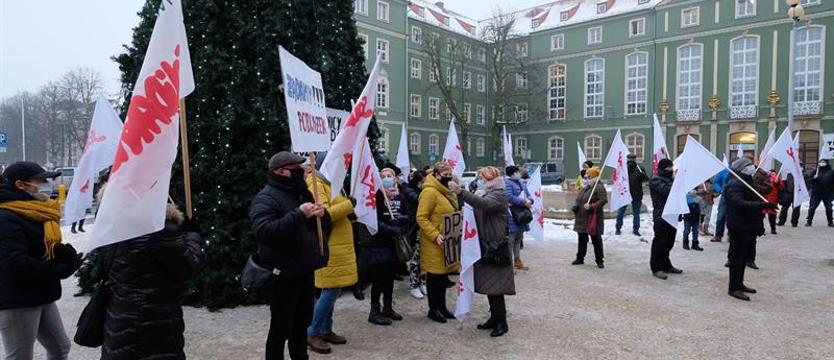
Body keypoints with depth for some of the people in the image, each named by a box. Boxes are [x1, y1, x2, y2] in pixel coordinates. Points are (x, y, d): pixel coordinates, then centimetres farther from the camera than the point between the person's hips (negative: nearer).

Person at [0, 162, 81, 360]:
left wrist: (63, 252, -6)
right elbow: (16, 264, -27)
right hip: (17, 301, -9)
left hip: (40, 296, 9)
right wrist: (62, 269, -19)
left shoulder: (37, 213, 12)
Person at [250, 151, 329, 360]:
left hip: (304, 272, 8)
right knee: (281, 328, 1)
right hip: (282, 276, -8)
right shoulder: (266, 198, -13)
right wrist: (299, 215, -31)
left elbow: (325, 227, 18)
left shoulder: (301, 193, 13)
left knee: (302, 324, 20)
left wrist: (321, 214, -6)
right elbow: (263, 231, -31)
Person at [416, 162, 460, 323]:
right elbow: (421, 218, -21)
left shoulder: (446, 192, 12)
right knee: (434, 275, 3)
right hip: (434, 243, -9)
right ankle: (433, 309, 16)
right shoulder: (430, 192, -17)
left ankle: (442, 306, 28)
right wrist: (435, 235, -26)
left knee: (443, 274, 16)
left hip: (447, 241, 9)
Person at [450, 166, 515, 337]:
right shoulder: (484, 194, 16)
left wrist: (461, 192, -38)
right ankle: (494, 317, 23)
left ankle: (502, 322, 5)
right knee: (488, 284, 12)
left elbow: (483, 204, -33)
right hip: (484, 246, 8)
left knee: (495, 286, -5)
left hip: (495, 247, -8)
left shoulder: (498, 195, -11)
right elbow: (477, 216, 14)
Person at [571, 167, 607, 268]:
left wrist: (591, 206, -30)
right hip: (581, 218, 8)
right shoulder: (584, 187, 15)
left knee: (596, 240, 0)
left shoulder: (599, 187, -12)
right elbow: (579, 200, 24)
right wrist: (575, 207, 5)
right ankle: (580, 258, 27)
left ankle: (599, 261, 9)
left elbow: (603, 200, -23)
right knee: (582, 239, 16)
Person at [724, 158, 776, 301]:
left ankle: (739, 284, 28)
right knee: (737, 257, -4)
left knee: (744, 257, 17)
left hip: (750, 227, 10)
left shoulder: (749, 183, 18)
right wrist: (762, 205, -36)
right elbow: (739, 204, -29)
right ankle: (734, 288, 2)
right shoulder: (734, 185, -15)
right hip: (739, 228, -10)